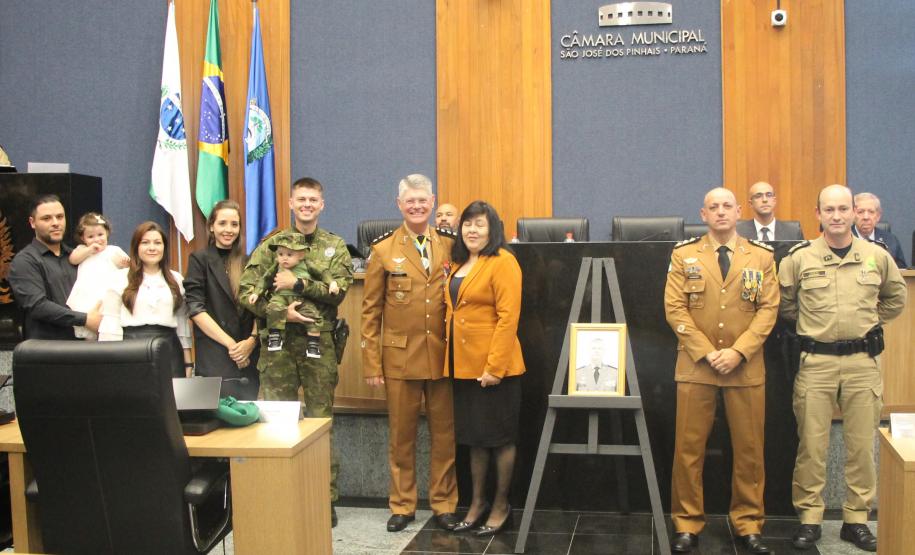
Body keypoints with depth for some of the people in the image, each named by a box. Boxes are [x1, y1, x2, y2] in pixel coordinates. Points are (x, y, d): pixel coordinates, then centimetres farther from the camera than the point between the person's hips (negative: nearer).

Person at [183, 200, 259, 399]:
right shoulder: (200, 259, 2)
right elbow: (195, 308, -6)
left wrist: (252, 340, -7)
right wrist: (229, 343, -11)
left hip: (248, 357, 4)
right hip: (213, 358, -3)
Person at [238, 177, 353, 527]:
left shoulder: (335, 247, 8)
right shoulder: (271, 244, 8)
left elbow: (340, 290, -8)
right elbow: (245, 291, -1)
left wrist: (300, 285, -15)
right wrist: (279, 311, -13)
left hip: (320, 344, 0)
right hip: (278, 344, 1)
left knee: (321, 420, 5)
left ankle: (325, 498, 13)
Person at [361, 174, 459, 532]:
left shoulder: (449, 245, 4)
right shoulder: (383, 249, 0)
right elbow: (371, 310, 0)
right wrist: (372, 364, -4)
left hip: (443, 355, 1)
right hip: (400, 356, -1)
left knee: (444, 433, 8)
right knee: (401, 434, 8)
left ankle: (443, 503, 21)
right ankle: (402, 505, 22)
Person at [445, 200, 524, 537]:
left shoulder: (502, 262, -12)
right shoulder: (459, 263, 12)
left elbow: (508, 317, -18)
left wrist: (495, 365, -21)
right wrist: (452, 357, 10)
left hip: (494, 365, -8)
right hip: (464, 364, 8)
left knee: (500, 436, 5)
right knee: (474, 435, 15)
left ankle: (501, 507, 17)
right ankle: (477, 503, 27)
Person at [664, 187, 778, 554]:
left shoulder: (761, 256, 6)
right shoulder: (683, 255, 4)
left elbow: (768, 309, 0)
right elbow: (674, 308, -3)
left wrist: (738, 352, -13)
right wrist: (706, 353, -12)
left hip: (746, 367, 1)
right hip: (695, 365, -1)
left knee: (749, 449, 6)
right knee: (689, 447, 1)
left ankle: (749, 524, 20)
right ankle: (687, 524, 12)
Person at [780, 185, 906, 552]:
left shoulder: (877, 256, 4)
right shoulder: (799, 258, -2)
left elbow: (896, 298, 19)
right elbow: (783, 303, 9)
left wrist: (867, 323, 12)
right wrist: (811, 325, 4)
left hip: (863, 361, 2)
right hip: (816, 361, -1)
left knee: (862, 444, 8)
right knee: (811, 444, 3)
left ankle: (857, 519, 20)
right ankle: (809, 518, 14)